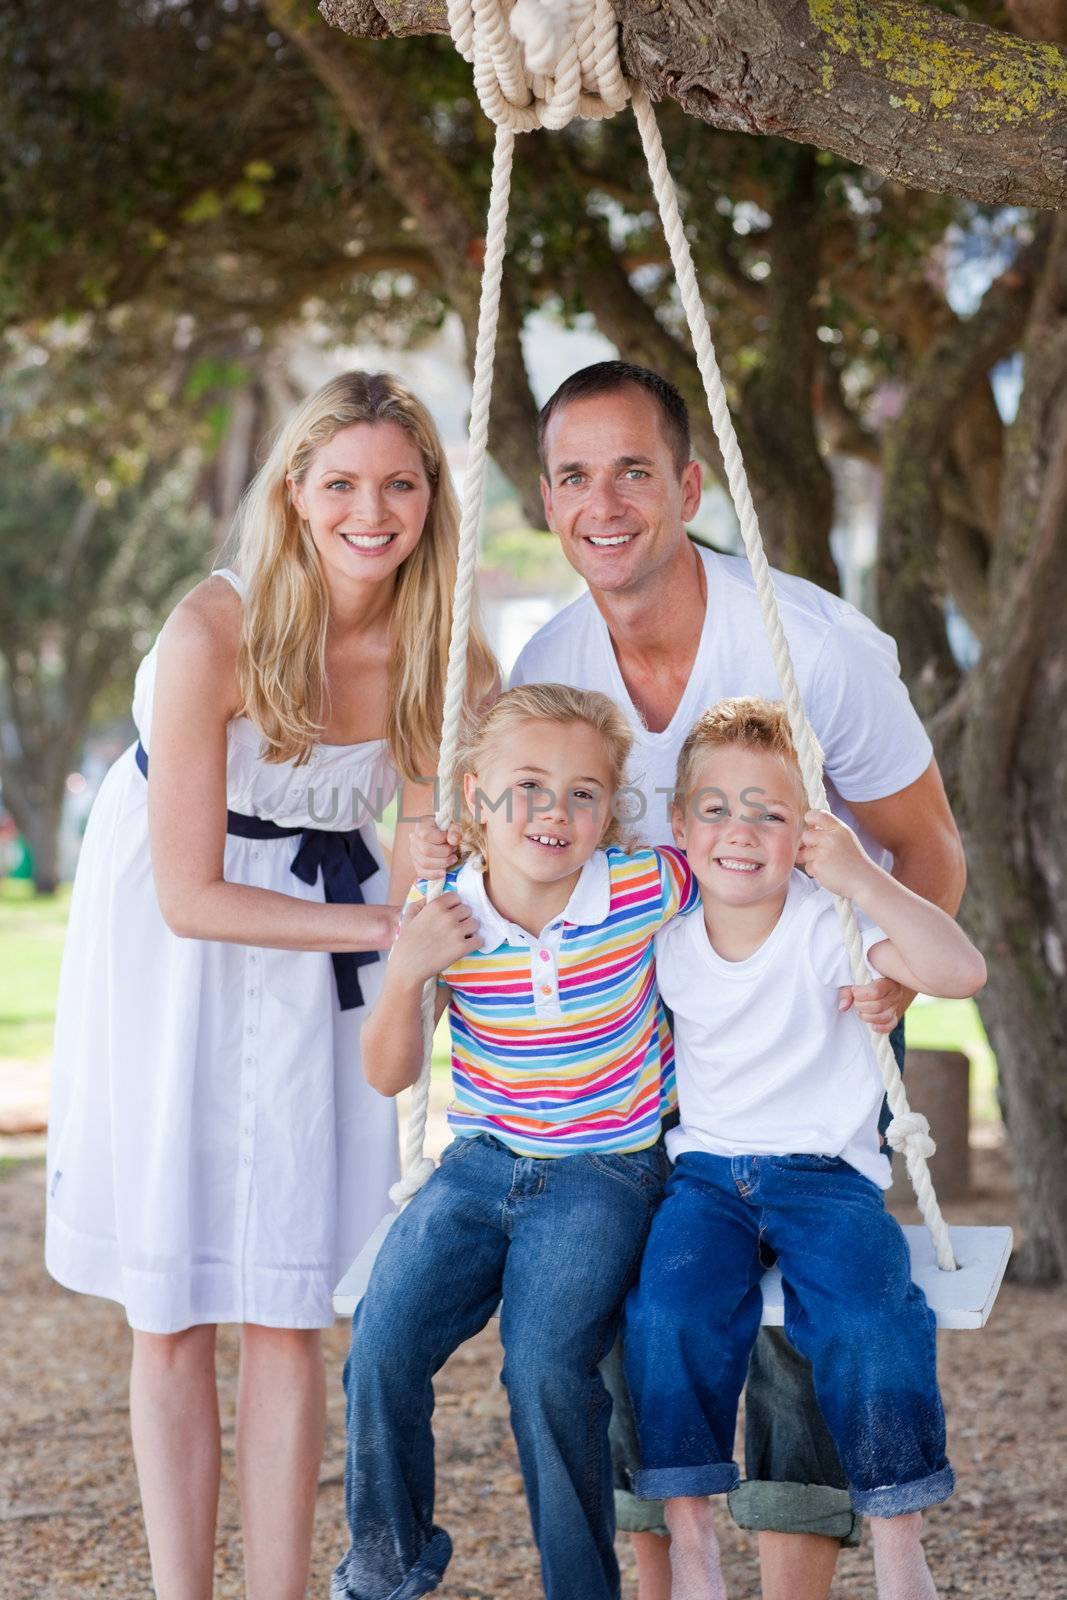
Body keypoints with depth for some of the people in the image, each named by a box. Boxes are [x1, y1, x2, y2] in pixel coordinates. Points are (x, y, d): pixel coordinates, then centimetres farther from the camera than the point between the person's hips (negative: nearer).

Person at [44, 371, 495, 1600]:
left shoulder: (446, 653, -13)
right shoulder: (215, 634, -25)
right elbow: (190, 898, -21)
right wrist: (382, 922, -22)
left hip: (326, 923, 3)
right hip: (169, 938, -3)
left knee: (287, 1311, 1)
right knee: (169, 1316, 2)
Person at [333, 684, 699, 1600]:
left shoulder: (647, 889, -14)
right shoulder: (444, 915, -8)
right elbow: (391, 1078, -3)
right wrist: (406, 977, -19)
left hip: (605, 1172, -3)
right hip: (482, 1164, 3)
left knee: (545, 1366, -23)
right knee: (382, 1346, -13)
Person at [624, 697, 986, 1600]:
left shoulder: (827, 925, -6)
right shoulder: (663, 935, 5)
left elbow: (960, 972, -20)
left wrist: (860, 876, -27)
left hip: (826, 1169, -2)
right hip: (704, 1171, 2)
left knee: (870, 1320, -28)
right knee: (673, 1307, -27)